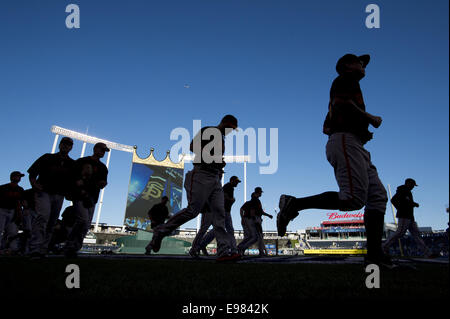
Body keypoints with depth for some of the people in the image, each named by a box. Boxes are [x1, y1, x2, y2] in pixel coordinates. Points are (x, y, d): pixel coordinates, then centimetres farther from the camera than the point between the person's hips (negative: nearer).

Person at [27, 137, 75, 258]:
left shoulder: (72, 164, 12)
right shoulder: (47, 158, 8)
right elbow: (32, 173, 7)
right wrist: (34, 184, -11)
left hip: (59, 195, 4)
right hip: (43, 192, -4)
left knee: (51, 222, 4)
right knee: (43, 215, -25)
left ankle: (42, 250, 11)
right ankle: (35, 248, -30)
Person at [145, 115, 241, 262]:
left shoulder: (221, 139, 27)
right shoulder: (208, 131, 1)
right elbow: (193, 146, -11)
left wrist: (220, 163, 12)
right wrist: (213, 157, -13)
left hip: (215, 178, 9)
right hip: (202, 174, -9)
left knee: (220, 214, -5)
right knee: (193, 210, -15)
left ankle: (223, 252, -12)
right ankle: (160, 232, 0)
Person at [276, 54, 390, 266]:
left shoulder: (348, 83, 34)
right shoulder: (346, 78, 7)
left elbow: (326, 127, 27)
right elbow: (342, 103, -15)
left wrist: (364, 131, 19)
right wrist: (372, 119, -4)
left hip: (356, 147, 11)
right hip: (345, 140, -11)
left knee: (378, 195, 2)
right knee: (354, 198, -24)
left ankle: (374, 254, -4)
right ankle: (295, 204, -20)